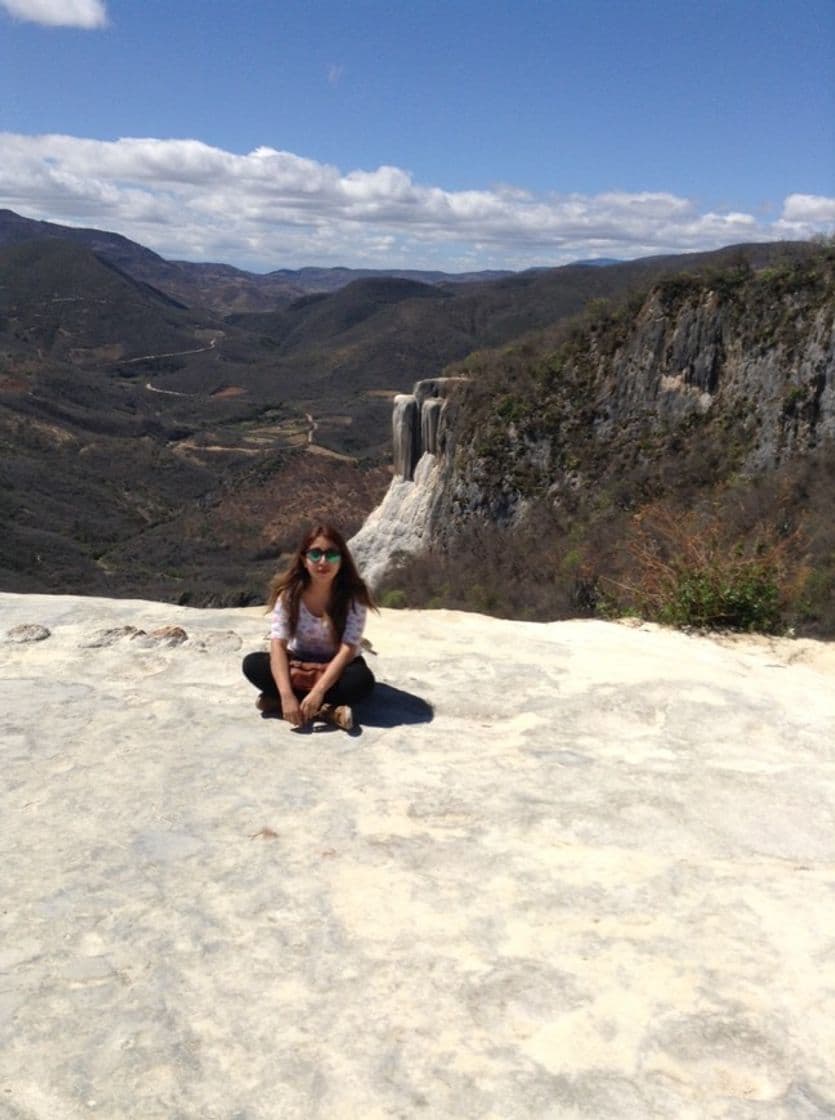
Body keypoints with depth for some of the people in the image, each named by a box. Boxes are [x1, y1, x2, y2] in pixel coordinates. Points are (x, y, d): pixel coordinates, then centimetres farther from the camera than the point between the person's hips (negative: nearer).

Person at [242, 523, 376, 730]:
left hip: (336, 666, -1)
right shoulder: (289, 592, -18)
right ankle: (328, 709, -29)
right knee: (252, 663, -24)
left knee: (363, 679, -35)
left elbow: (348, 649, -27)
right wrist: (287, 695, -40)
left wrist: (318, 691, -39)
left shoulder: (353, 595, -21)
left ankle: (275, 702, -27)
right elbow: (278, 644, -26)